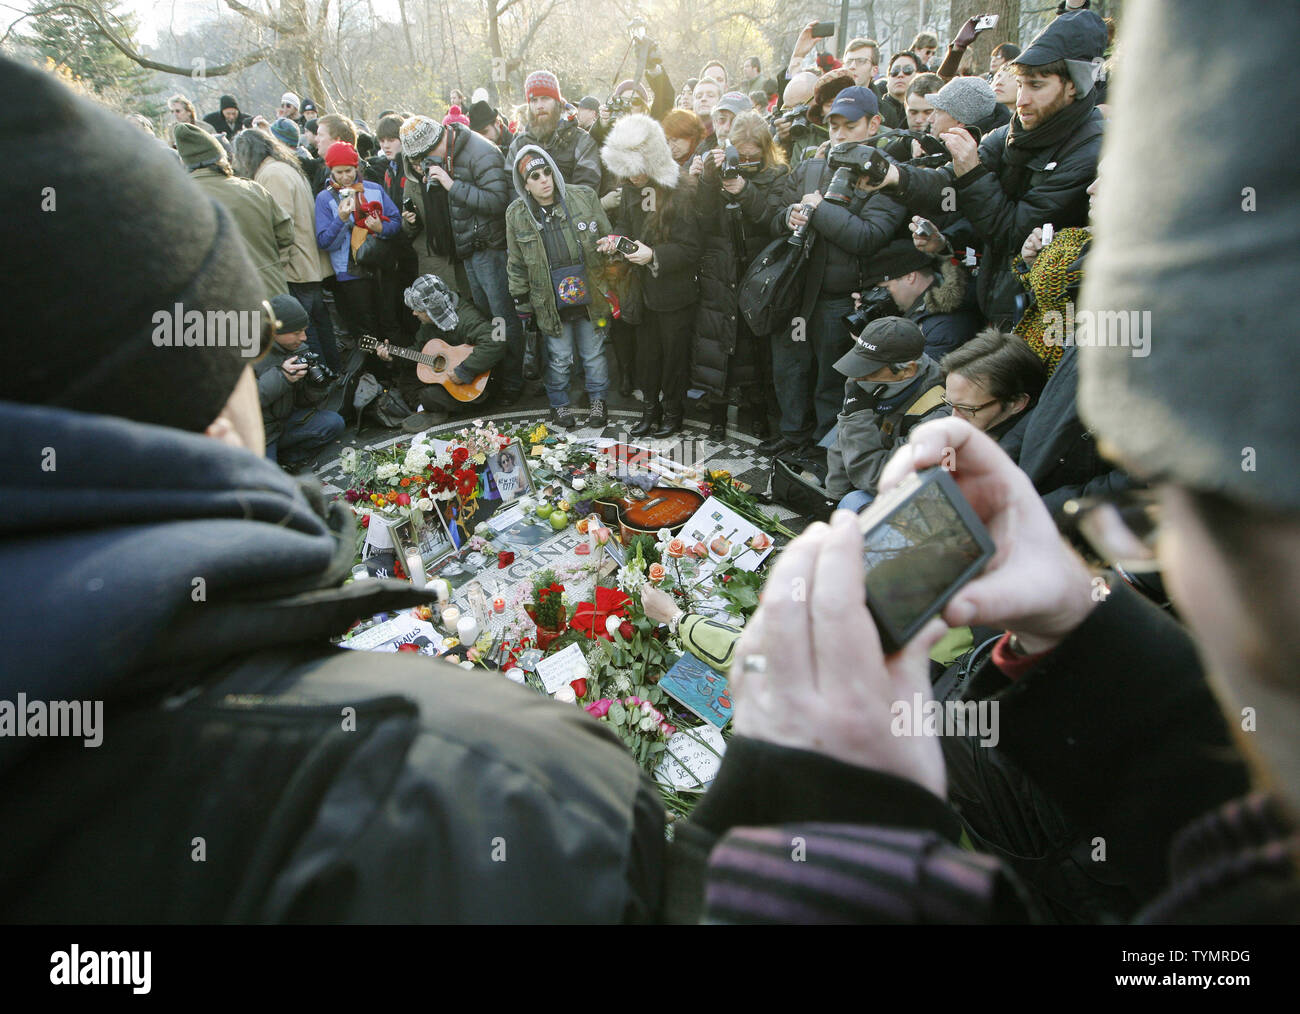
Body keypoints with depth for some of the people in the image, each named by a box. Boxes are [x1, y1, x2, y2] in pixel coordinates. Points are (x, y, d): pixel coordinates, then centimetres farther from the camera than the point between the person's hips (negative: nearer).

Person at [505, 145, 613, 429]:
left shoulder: (584, 196, -5)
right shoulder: (516, 214, -3)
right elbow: (516, 264, 6)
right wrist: (522, 301, 6)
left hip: (590, 296, 0)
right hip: (550, 304, 0)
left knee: (594, 353, 12)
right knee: (559, 357, 9)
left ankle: (598, 401, 33)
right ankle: (559, 403, 31)